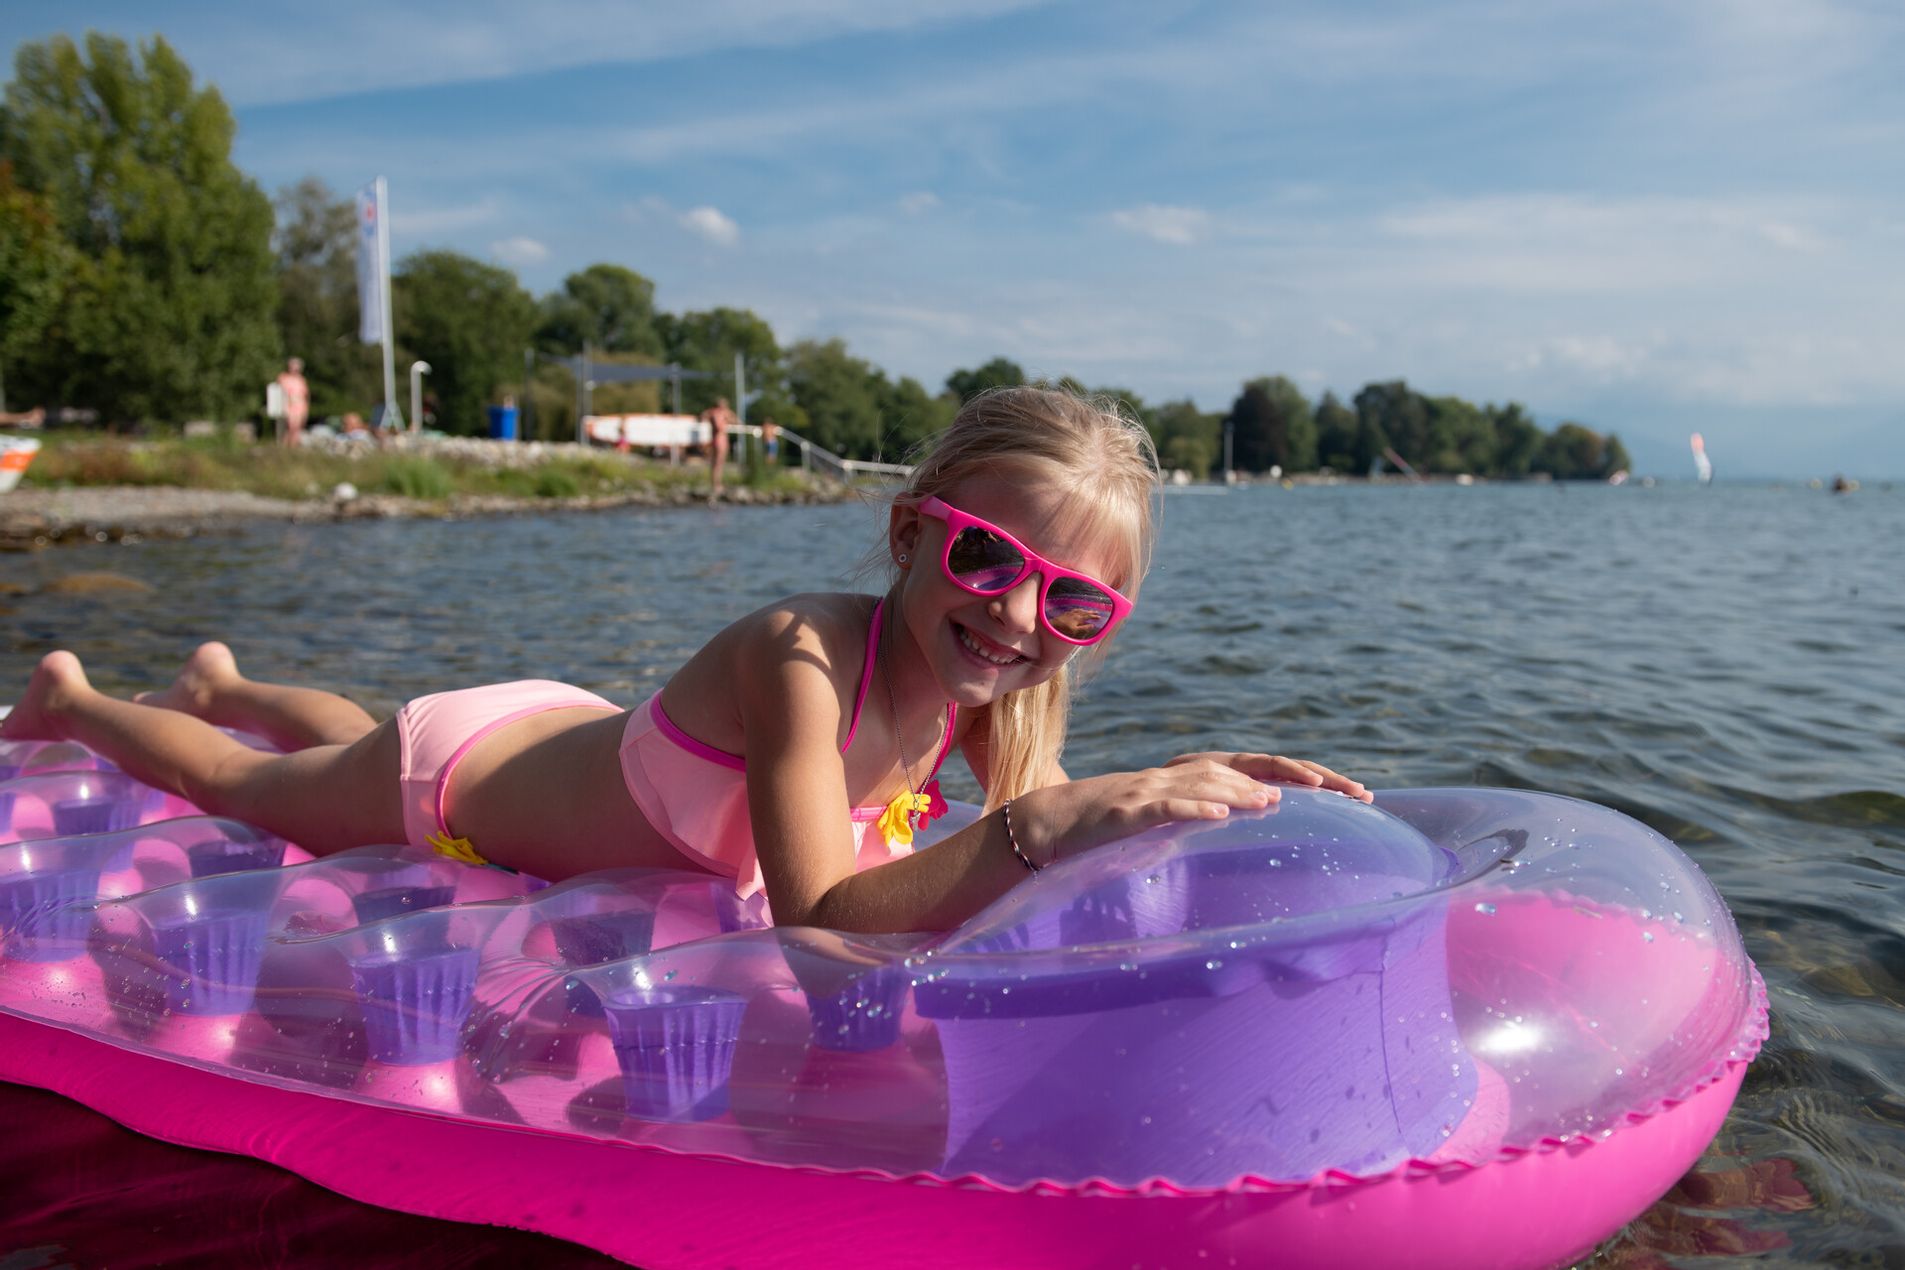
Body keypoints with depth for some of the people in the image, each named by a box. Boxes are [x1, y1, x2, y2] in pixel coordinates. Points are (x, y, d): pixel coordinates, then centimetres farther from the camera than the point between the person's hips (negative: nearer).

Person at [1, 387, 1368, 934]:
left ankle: (221, 680, 66)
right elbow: (816, 917, -49)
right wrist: (1040, 824, -58)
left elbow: (1047, 840, -14)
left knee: (357, 744, 37)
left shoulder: (989, 687, -21)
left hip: (576, 733, 6)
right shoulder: (798, 652, -43)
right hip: (457, 771, -6)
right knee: (238, 784, 23)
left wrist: (1175, 792, -31)